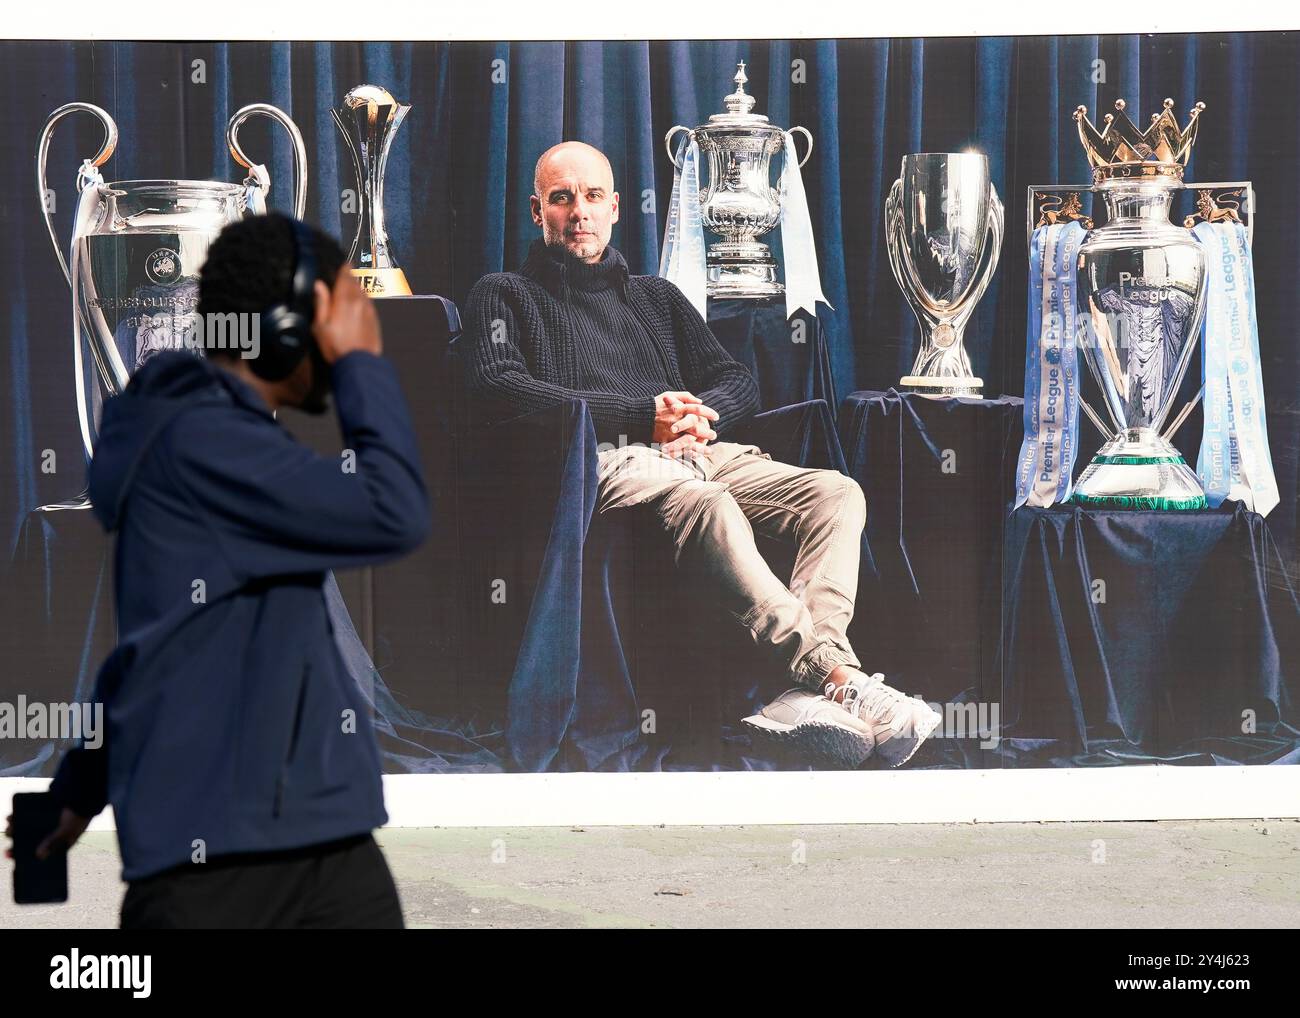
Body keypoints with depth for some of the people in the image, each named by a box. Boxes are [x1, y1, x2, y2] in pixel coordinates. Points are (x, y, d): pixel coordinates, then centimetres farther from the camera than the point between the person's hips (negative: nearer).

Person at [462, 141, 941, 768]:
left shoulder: (656, 297, 35)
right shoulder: (504, 296, 19)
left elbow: (738, 385, 27)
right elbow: (499, 390, -2)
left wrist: (697, 414, -1)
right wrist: (643, 415, -9)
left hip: (701, 452, 6)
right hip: (606, 459, -6)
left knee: (837, 493, -22)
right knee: (703, 502, -40)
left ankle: (810, 692, -43)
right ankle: (836, 678, -49)